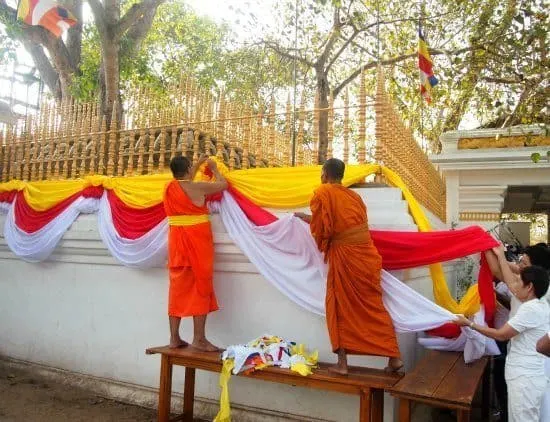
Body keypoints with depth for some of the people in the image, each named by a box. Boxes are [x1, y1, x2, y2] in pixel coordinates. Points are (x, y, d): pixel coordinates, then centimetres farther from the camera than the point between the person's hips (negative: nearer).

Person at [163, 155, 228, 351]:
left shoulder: (169, 188, 6)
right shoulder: (197, 187, -11)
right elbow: (223, 184, 3)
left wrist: (198, 164, 37)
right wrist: (214, 169, 20)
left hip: (177, 240, 6)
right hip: (196, 239, -6)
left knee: (178, 286, 9)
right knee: (200, 285, -1)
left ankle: (174, 338, 13)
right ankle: (199, 339, 0)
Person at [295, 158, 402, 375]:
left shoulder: (323, 193, -5)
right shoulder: (354, 195, 14)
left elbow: (319, 229, -7)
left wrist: (322, 245, 15)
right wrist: (308, 218, 27)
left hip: (344, 257, -6)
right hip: (366, 255, 6)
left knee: (340, 308, 8)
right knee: (374, 306, 13)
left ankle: (342, 363, 12)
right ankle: (394, 357, 17)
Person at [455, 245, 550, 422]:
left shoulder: (531, 309, -21)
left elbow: (500, 335, -18)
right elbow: (510, 282, 18)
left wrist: (469, 324, -11)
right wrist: (501, 256, 24)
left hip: (525, 379, -10)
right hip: (526, 376, 10)